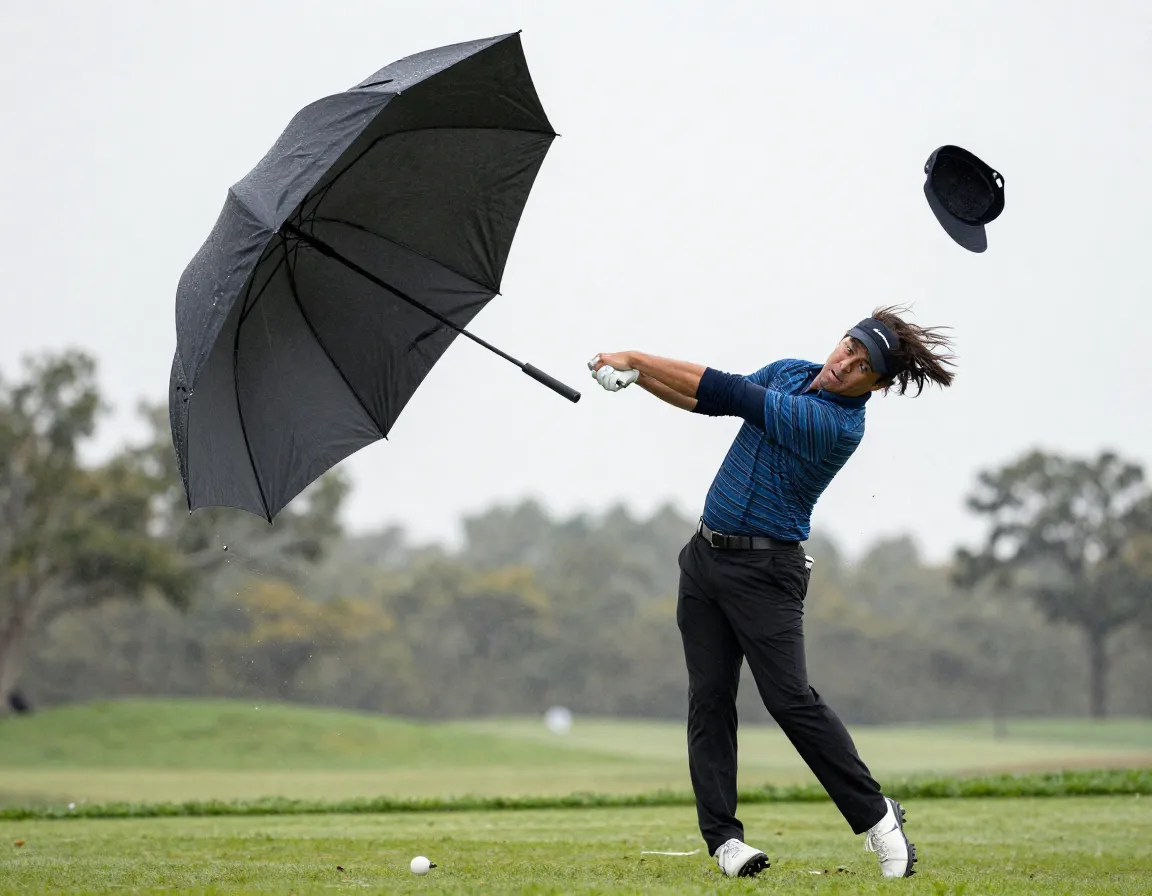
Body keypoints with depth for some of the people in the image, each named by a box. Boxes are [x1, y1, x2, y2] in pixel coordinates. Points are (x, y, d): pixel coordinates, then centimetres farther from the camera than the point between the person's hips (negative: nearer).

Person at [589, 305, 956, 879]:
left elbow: (733, 394, -21)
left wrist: (636, 358, -18)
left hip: (765, 568, -7)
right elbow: (713, 400, 16)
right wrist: (634, 375, -1)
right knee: (709, 697, 0)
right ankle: (722, 837, 0)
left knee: (790, 698, -14)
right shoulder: (788, 373, 6)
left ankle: (875, 815, 1)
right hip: (706, 553, 7)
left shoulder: (837, 426, -20)